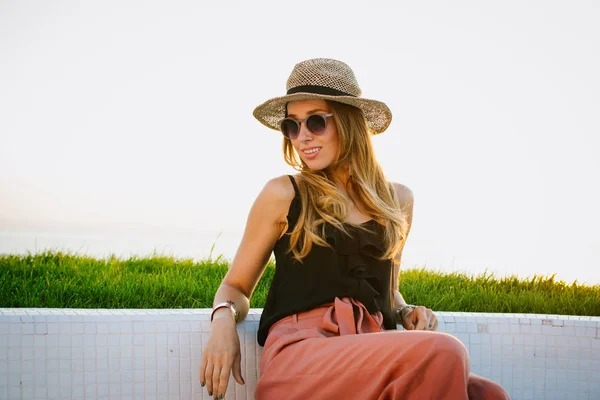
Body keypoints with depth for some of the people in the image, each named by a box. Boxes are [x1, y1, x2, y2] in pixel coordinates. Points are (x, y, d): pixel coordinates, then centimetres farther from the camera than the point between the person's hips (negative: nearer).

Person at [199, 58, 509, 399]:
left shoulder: (398, 200, 17)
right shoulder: (282, 195, 7)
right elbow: (236, 286, 14)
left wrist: (407, 312, 8)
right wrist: (224, 321, -9)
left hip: (374, 353, 4)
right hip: (301, 350, -4)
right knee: (442, 353, -31)